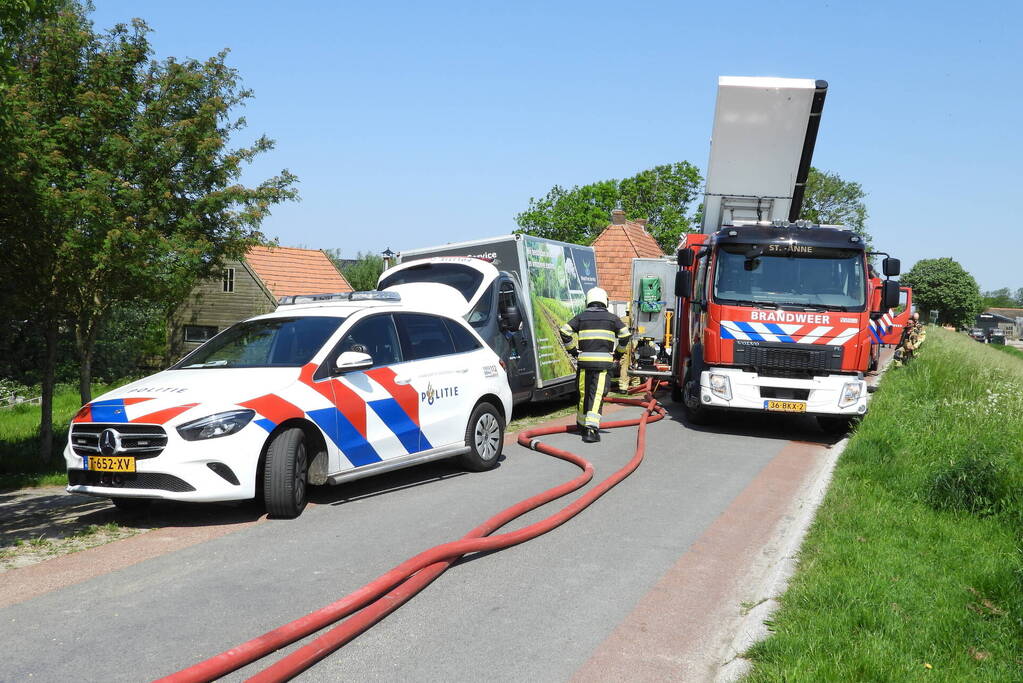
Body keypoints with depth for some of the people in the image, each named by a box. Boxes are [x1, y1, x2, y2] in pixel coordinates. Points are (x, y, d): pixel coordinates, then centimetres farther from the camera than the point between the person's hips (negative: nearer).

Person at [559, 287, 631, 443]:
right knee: (596, 396, -7)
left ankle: (582, 424, 30)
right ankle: (591, 429, -18)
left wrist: (573, 350, 7)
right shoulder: (612, 318, 8)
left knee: (583, 393, 15)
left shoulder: (581, 317, 10)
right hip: (603, 362, -2)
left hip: (584, 360, 2)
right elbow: (625, 335, 1)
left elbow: (564, 331, 0)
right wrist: (618, 353, 12)